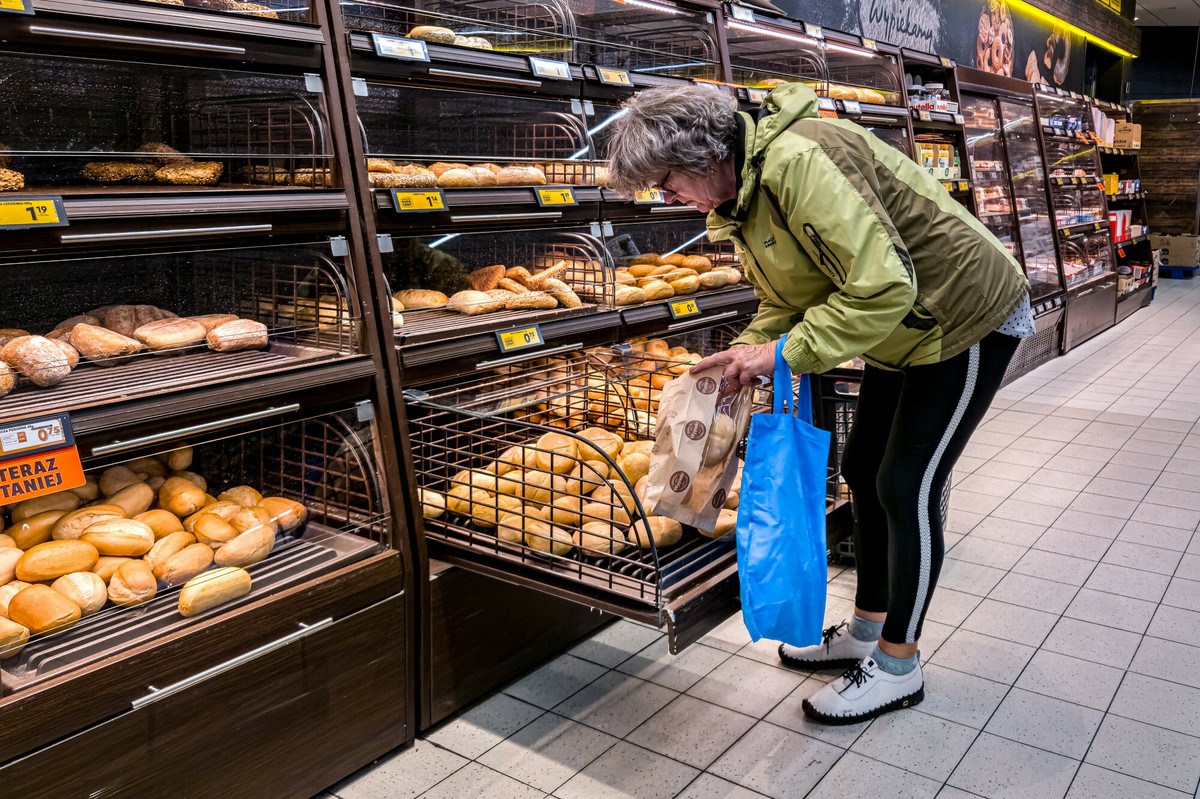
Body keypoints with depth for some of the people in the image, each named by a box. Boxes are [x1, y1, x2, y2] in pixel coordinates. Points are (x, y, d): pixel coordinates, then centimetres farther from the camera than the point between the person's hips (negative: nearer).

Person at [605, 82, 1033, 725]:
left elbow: (883, 286, -34)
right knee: (864, 469, 14)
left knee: (907, 487, -6)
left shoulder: (799, 160, -31)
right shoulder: (741, 195, 1)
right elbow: (786, 302, 7)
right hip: (902, 333, 10)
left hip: (968, 320, -10)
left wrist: (786, 353, -30)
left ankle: (898, 667, 11)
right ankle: (867, 630, 30)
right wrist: (742, 360, -9)